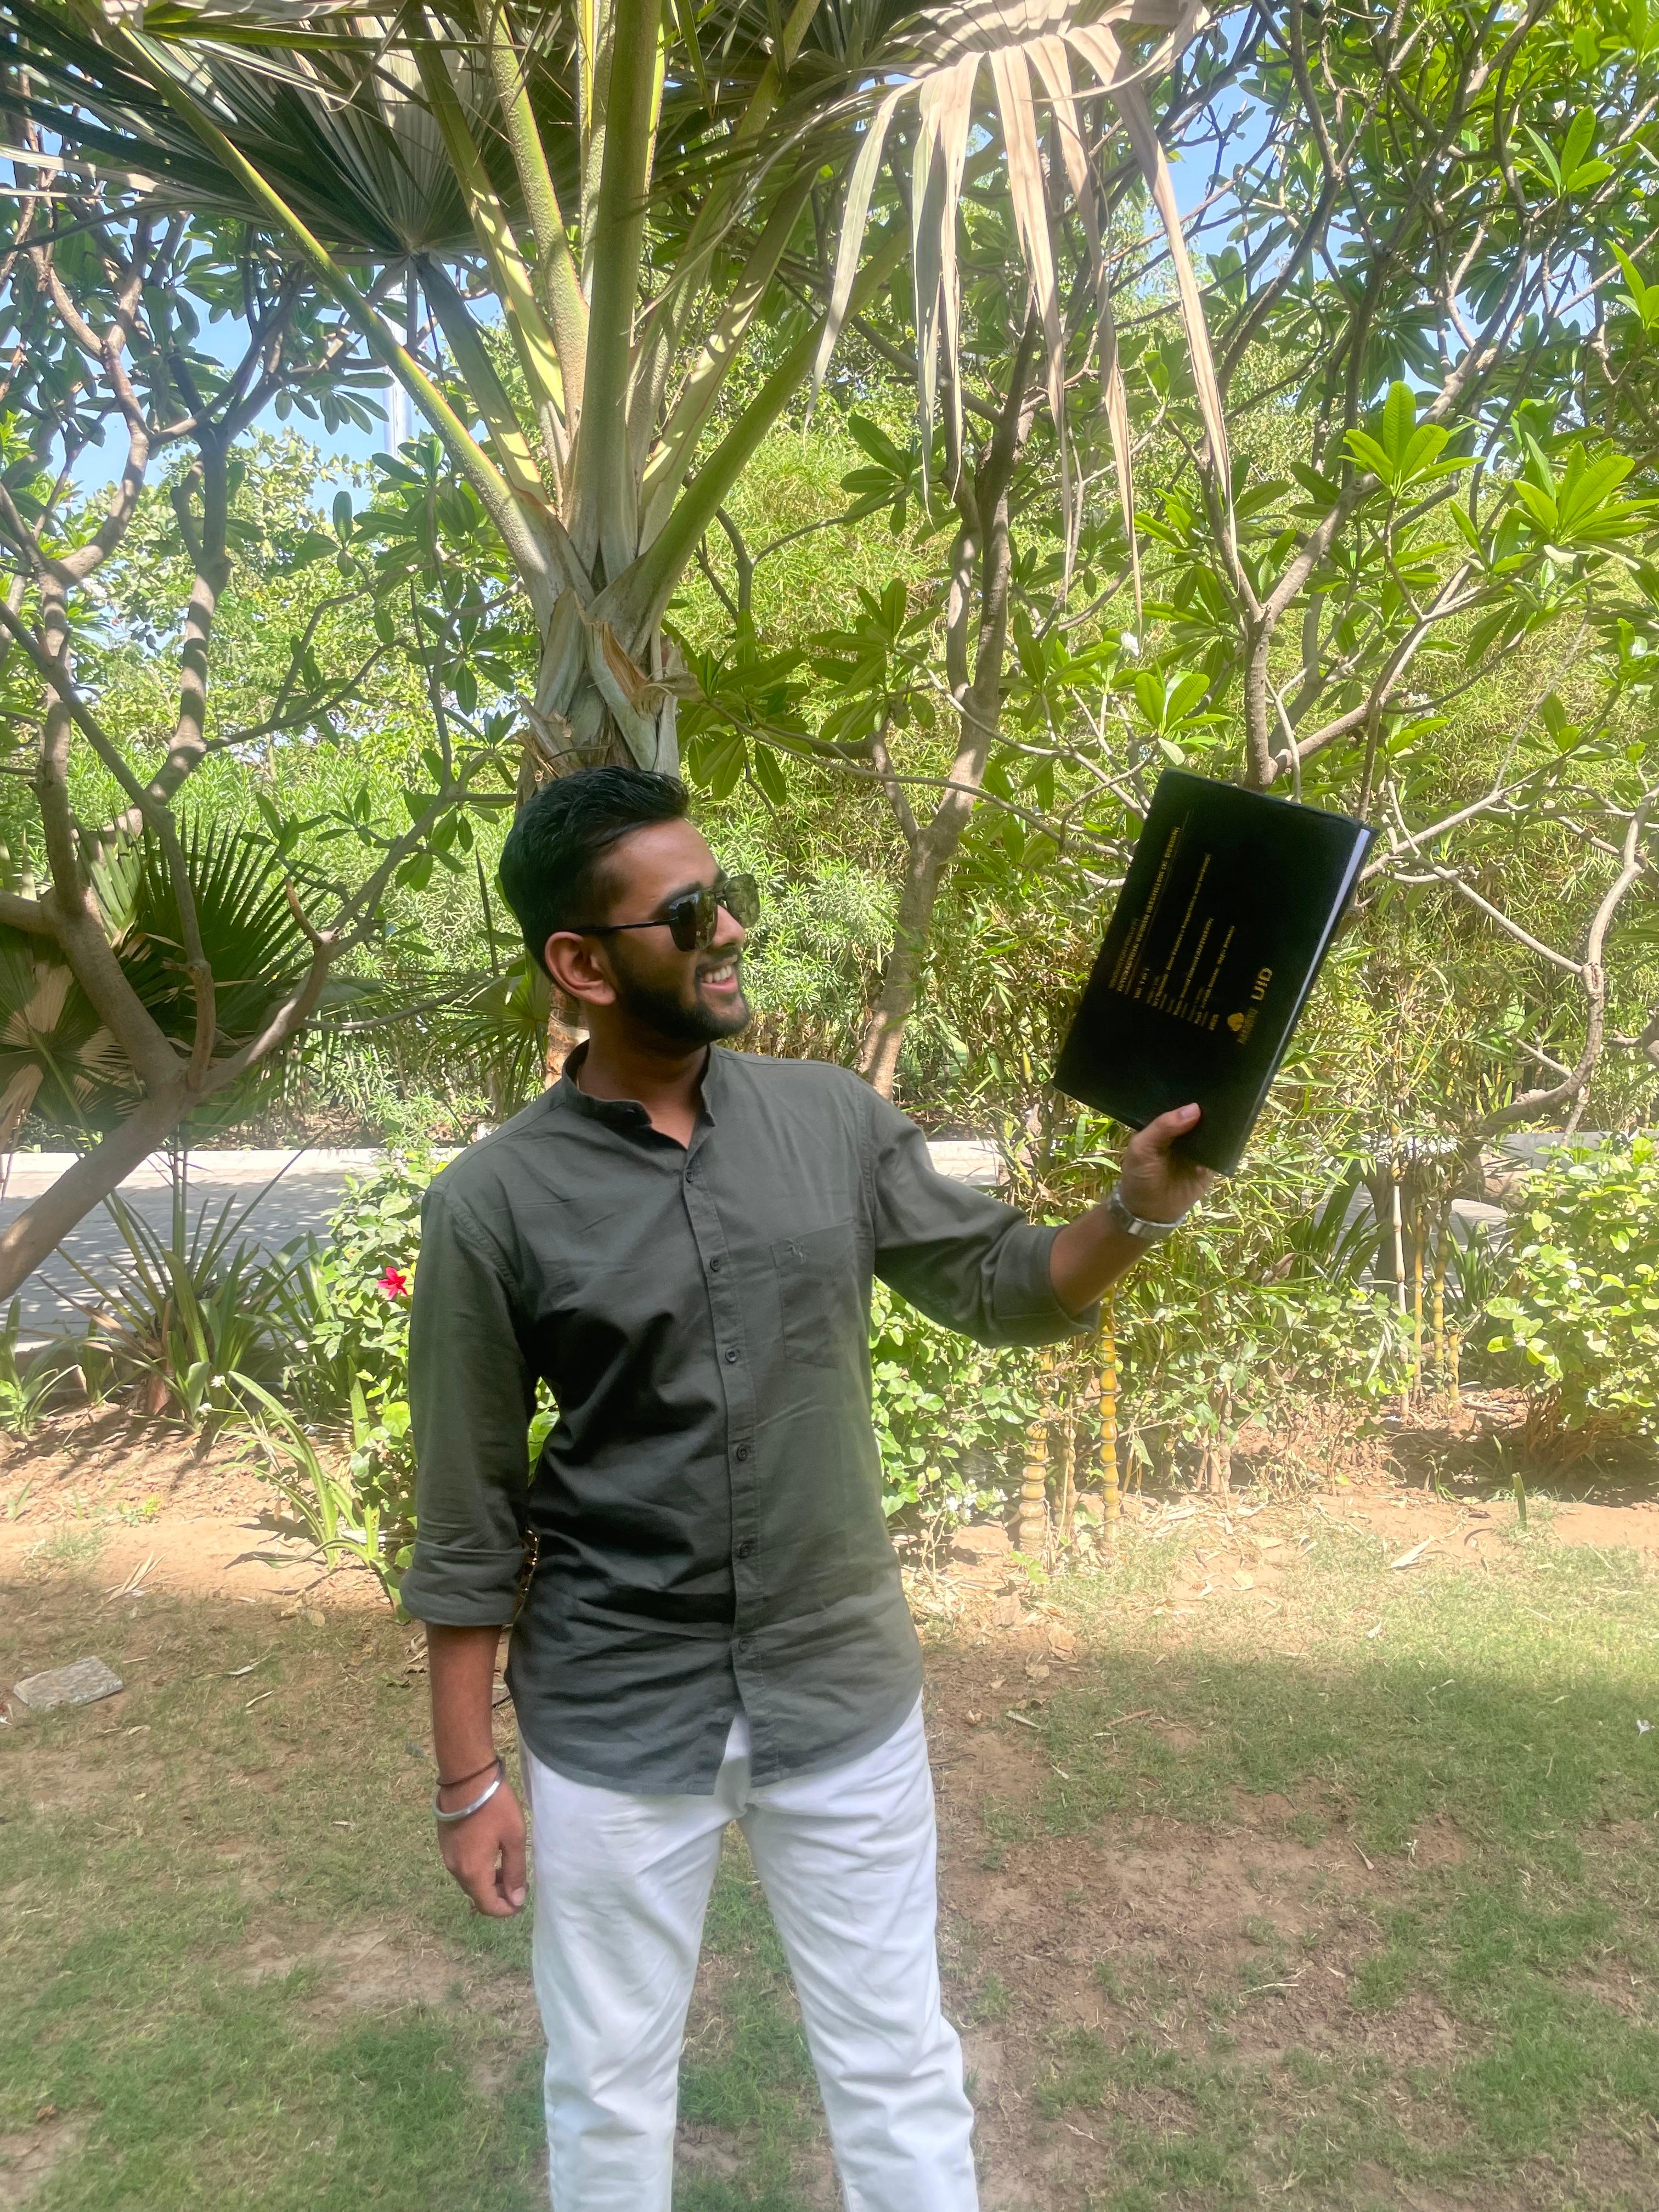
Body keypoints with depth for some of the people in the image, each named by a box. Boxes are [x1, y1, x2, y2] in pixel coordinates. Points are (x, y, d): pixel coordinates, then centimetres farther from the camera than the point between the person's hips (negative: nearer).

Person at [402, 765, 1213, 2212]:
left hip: (847, 1698, 2)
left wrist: (1137, 1211, -16)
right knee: (610, 2090, 21)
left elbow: (1000, 1287, 3)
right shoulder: (493, 1206, -13)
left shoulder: (832, 1119, -5)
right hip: (614, 1724, -1)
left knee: (900, 2069, 19)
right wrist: (469, 1780, -2)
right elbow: (470, 1526, -6)